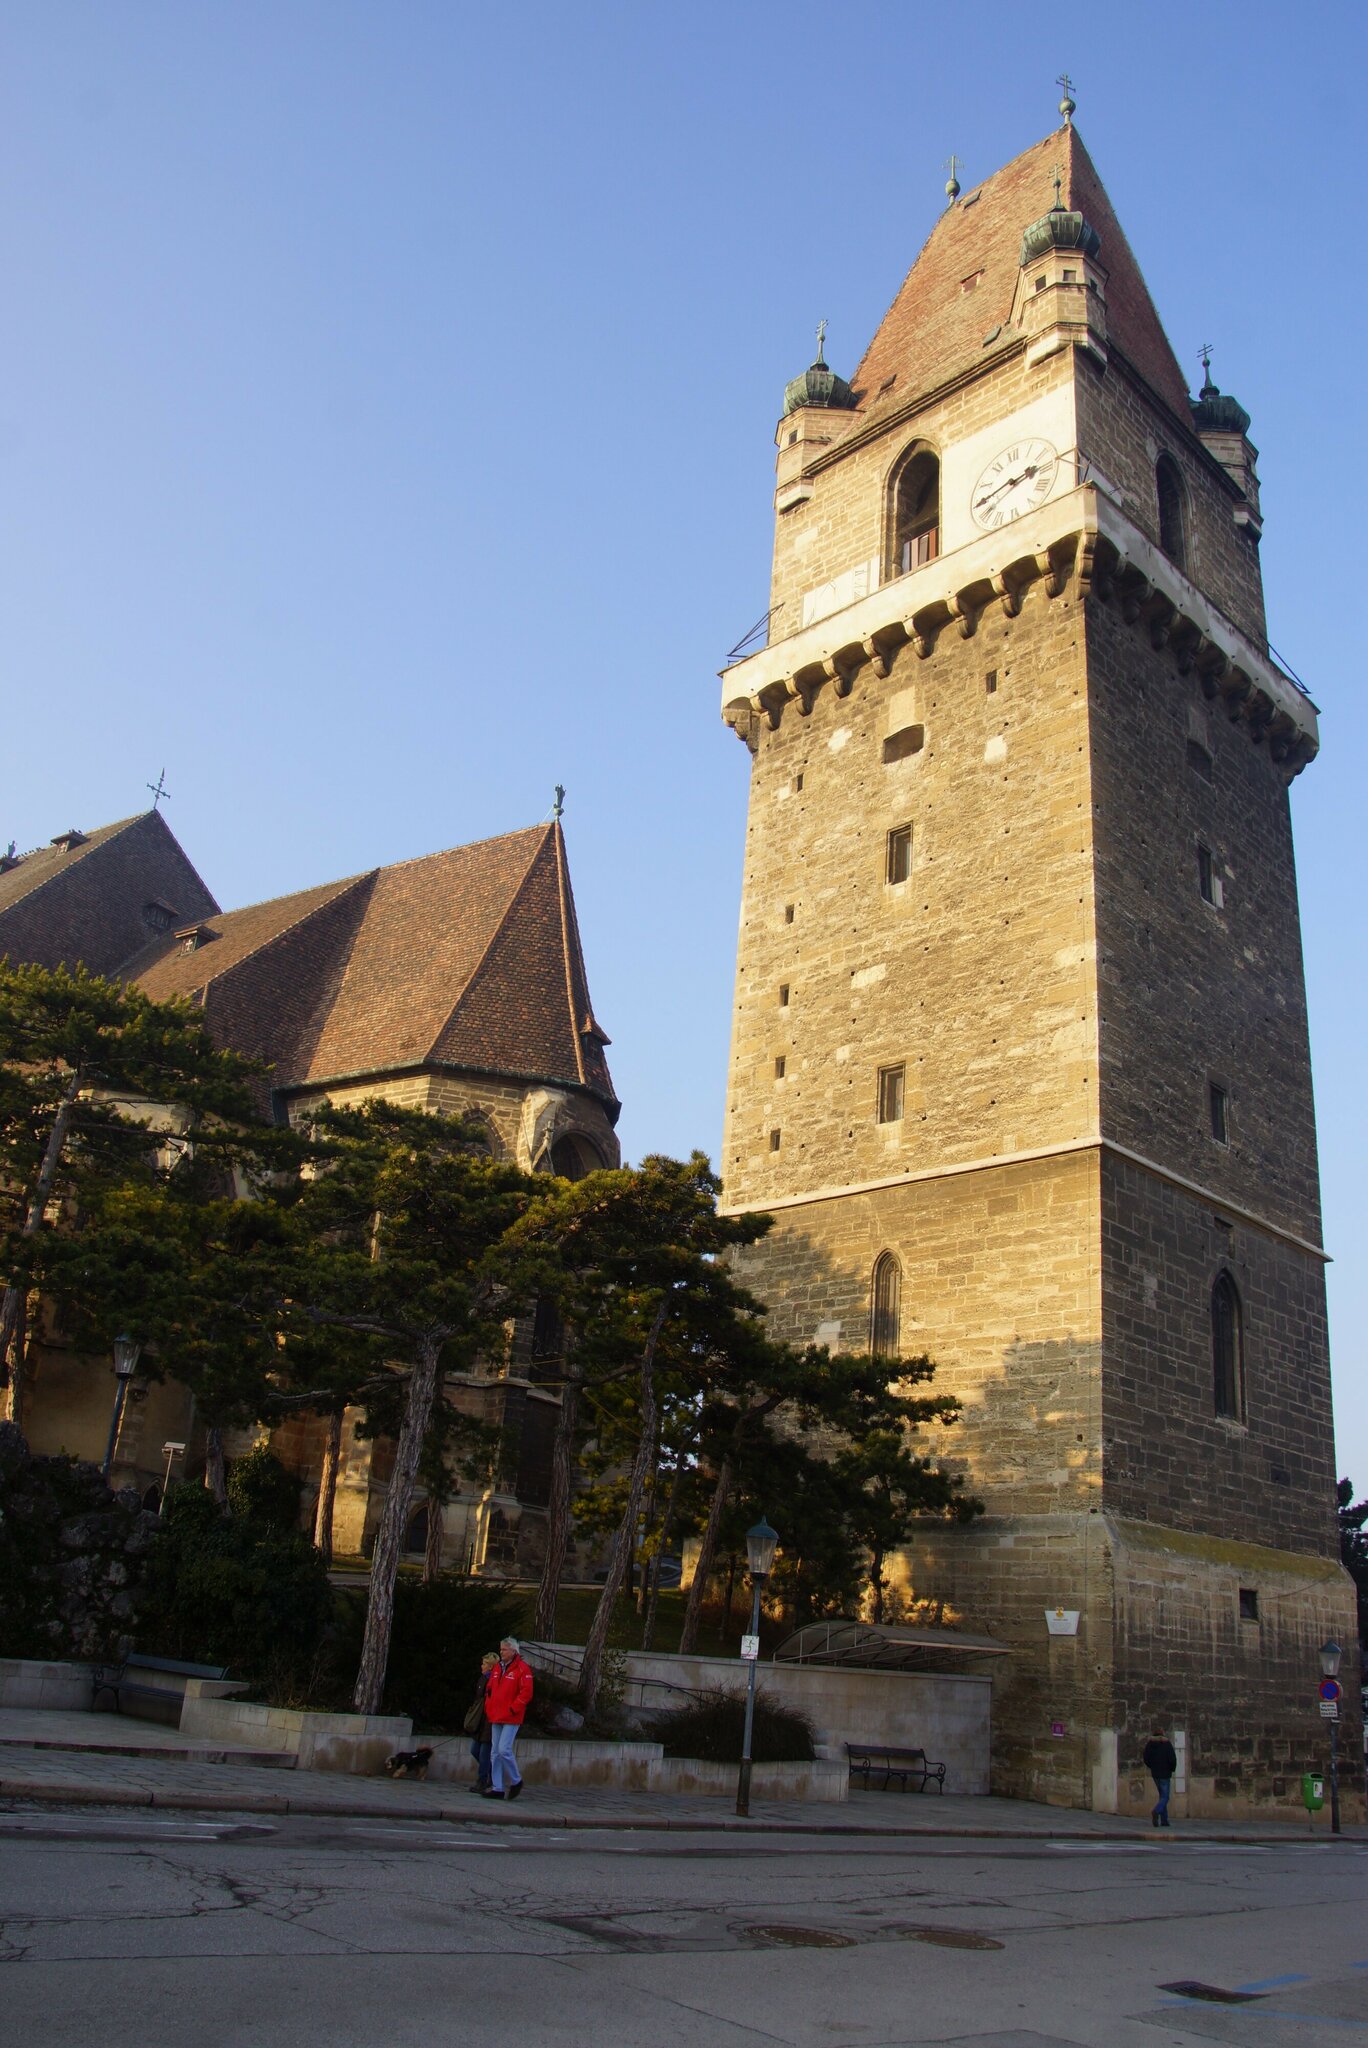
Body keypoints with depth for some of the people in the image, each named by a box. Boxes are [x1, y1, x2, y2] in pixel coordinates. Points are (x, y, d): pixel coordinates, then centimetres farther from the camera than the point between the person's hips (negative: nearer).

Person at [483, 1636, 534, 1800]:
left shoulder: (522, 1669, -9)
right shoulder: (497, 1668, 13)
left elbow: (526, 1692, -15)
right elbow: (489, 1689, 22)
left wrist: (513, 1709, -16)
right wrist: (489, 1708, 11)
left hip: (511, 1718, -8)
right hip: (496, 1718, 8)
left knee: (504, 1750, -14)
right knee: (495, 1752, 7)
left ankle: (516, 1781, 6)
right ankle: (498, 1788, 13)